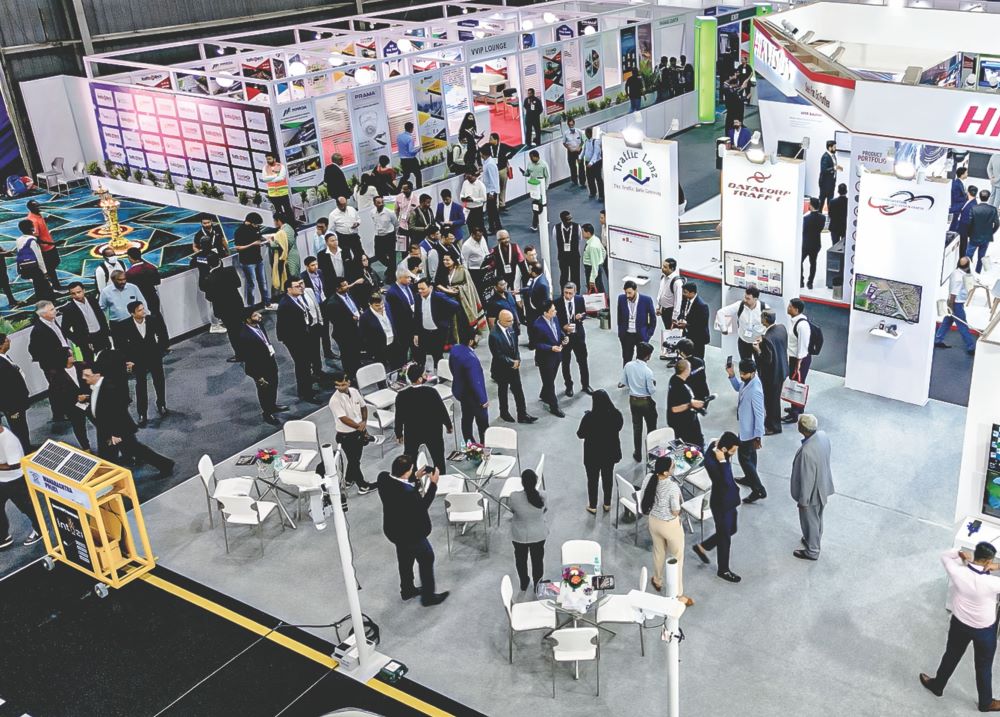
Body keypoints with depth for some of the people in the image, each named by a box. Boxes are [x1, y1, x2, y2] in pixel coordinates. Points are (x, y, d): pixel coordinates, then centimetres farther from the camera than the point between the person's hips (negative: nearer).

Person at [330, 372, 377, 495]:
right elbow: (344, 419, -29)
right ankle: (362, 486, 24)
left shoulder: (354, 391, -4)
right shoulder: (335, 400, -25)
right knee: (354, 461, 9)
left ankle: (349, 480, 45)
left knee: (355, 459, 23)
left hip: (359, 432, 7)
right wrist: (359, 426, -28)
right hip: (346, 436, -6)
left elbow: (363, 406, 9)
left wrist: (364, 422, -7)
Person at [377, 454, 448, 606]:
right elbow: (422, 506, -22)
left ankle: (407, 590, 49)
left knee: (405, 559, 29)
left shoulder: (383, 477, -18)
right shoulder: (408, 492, -41)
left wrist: (415, 477, 2)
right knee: (427, 559, 16)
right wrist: (433, 484, -18)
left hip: (394, 529, 8)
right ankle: (428, 596, 32)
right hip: (411, 533, -8)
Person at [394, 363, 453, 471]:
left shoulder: (401, 395, -17)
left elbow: (399, 417, -7)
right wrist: (449, 425, 6)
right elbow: (442, 410, -11)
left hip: (411, 434, 1)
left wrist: (399, 433, 8)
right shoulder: (431, 391, -21)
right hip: (433, 432, -1)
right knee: (438, 458, 16)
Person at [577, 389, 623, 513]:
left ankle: (593, 507, 31)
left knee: (592, 480, 17)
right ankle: (607, 505, 38)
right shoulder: (616, 414, -17)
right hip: (610, 453, 3)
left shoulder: (589, 417, -28)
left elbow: (580, 434, -14)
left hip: (593, 454, -3)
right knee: (608, 478, 23)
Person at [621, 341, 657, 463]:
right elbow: (652, 390, -17)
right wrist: (654, 383, 3)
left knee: (637, 428, 18)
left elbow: (624, 383, -1)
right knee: (651, 427, 15)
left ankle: (638, 455, 27)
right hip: (646, 402, -4)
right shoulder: (647, 371, -25)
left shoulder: (628, 366, -11)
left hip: (633, 400, 4)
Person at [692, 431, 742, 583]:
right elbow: (726, 482, -37)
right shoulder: (711, 461, -33)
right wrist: (723, 462, -37)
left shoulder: (719, 451, -7)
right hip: (721, 503, -9)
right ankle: (723, 570, 32)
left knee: (730, 530, 25)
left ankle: (702, 547, 45)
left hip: (729, 499, 9)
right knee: (725, 536, 10)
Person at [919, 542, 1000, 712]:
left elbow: (945, 556, -3)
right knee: (984, 667, 21)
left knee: (951, 656, 27)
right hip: (985, 630, -3)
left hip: (960, 624, 3)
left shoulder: (958, 573, -25)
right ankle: (986, 702, 42)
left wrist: (960, 553, -17)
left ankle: (937, 685, 48)